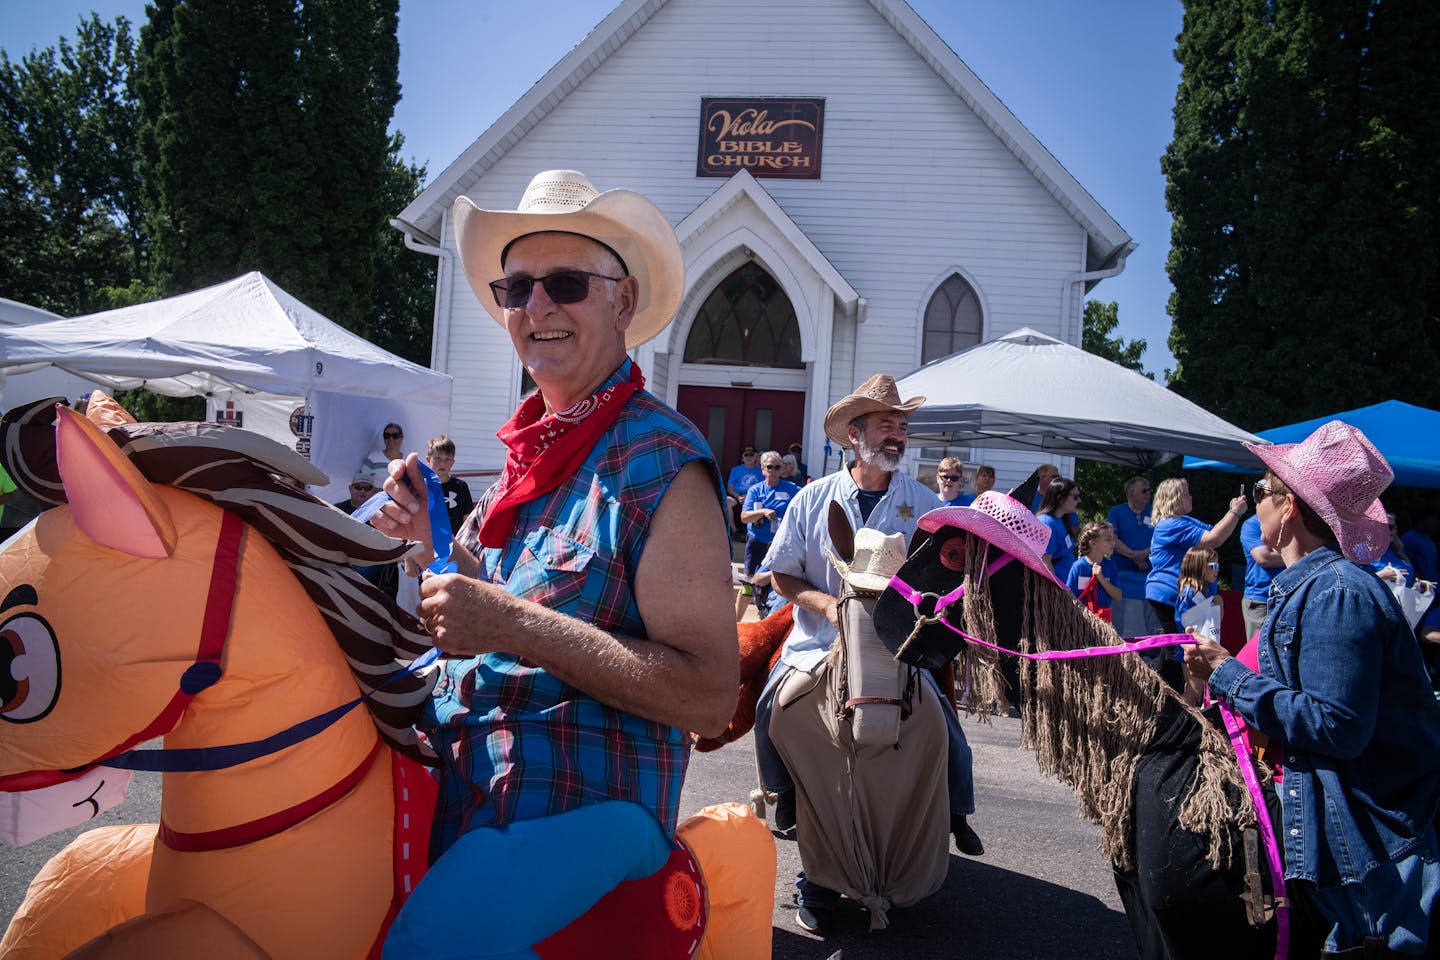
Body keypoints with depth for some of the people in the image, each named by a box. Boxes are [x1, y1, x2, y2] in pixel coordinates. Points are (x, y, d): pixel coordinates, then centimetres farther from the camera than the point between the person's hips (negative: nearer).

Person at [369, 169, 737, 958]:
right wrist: (438, 541, 1)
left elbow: (710, 699, -20)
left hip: (586, 799, -8)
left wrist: (515, 625, -24)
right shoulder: (533, 449, 9)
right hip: (463, 778, 8)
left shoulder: (661, 462, -15)